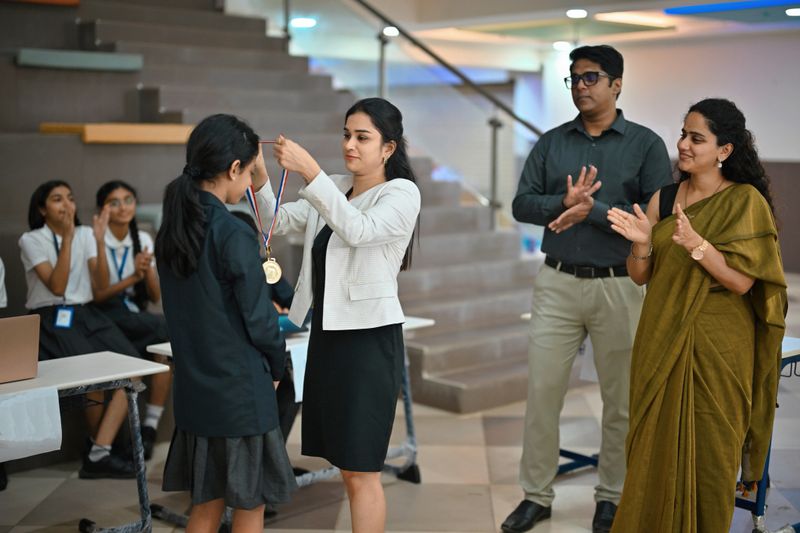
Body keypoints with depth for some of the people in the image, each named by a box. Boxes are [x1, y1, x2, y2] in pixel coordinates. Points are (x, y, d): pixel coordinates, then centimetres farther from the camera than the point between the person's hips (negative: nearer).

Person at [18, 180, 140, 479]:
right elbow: (56, 287, -14)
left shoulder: (85, 234, 10)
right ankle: (102, 448, -1)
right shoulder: (31, 241, -1)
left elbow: (101, 286, 2)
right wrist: (67, 238, -19)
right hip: (52, 321, -4)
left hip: (87, 316, 4)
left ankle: (100, 452, -19)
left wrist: (100, 241, -9)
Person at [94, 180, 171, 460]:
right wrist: (132, 278, -20)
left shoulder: (143, 239, 10)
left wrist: (148, 270, -11)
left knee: (167, 347, -28)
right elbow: (95, 295, -9)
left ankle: (150, 427, -21)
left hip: (137, 319, 5)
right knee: (167, 328, -32)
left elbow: (156, 297, 8)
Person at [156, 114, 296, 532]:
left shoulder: (170, 230, 3)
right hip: (240, 392, -7)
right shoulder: (233, 234, -19)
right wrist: (277, 366, 2)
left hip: (193, 388, 7)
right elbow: (259, 318, -15)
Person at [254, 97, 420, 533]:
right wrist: (259, 178, -12)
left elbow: (357, 230, -26)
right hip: (327, 332, 7)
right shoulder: (333, 188, 12)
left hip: (370, 337, -7)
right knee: (347, 466, 14)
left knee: (360, 471, -3)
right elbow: (280, 221, 5)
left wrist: (309, 172, -32)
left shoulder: (403, 193, -8)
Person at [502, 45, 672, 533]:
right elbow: (522, 204, 0)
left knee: (621, 399, 8)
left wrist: (593, 209, -19)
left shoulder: (646, 144, -3)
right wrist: (564, 203, -18)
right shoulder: (551, 143, 7)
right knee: (543, 392, 4)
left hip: (618, 286, -2)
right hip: (557, 284, 2)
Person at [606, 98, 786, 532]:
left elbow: (741, 281, -13)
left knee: (708, 448, 5)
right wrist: (641, 242, -14)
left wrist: (697, 244, -26)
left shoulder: (745, 202, -7)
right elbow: (640, 276, 5)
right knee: (657, 445, 9)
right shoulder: (663, 198, 6)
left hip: (716, 346, -4)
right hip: (662, 340, 4)